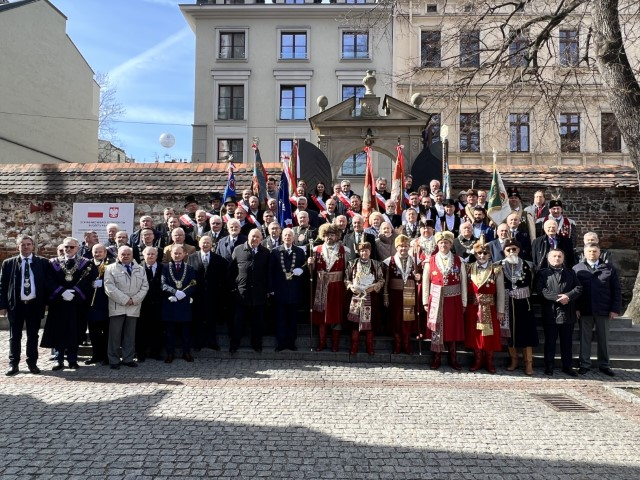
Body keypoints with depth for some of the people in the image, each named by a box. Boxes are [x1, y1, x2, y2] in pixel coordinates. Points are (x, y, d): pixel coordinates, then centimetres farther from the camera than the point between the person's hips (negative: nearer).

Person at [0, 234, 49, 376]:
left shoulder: (42, 262, 2)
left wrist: (45, 301, 0)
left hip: (35, 304, 0)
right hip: (16, 304, 0)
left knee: (33, 336, 9)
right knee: (15, 336, 8)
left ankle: (32, 363, 20)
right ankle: (13, 364, 18)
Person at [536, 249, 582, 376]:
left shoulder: (571, 273, 15)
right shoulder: (543, 273, 4)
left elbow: (578, 288, 3)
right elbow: (541, 290, -10)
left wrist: (568, 296, -16)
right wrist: (557, 297, -19)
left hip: (568, 313, 3)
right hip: (550, 313, -3)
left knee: (567, 342, 10)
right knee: (550, 342, 4)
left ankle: (567, 366, 20)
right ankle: (549, 366, 12)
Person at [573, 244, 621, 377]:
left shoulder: (609, 268, 7)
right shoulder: (577, 269, 5)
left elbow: (616, 290, 5)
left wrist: (615, 309, -3)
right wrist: (575, 308, -8)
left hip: (603, 310, 1)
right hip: (584, 311, -1)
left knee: (603, 338, 10)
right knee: (584, 338, 5)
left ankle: (604, 365, 21)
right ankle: (584, 365, 14)